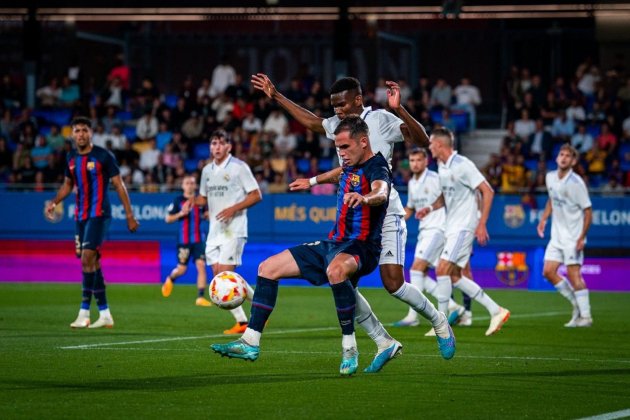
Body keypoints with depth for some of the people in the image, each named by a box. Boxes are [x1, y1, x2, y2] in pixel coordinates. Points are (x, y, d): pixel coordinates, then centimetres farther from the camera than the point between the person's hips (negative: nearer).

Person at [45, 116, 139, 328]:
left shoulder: (103, 156, -9)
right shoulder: (72, 158, 9)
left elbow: (119, 185, -6)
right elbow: (68, 184, 23)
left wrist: (129, 215, -8)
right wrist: (54, 202, 6)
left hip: (99, 214, -7)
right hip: (81, 215, 7)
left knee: (88, 259, -16)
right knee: (93, 263, 8)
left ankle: (84, 312, -13)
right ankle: (104, 314, 13)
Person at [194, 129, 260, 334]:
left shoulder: (239, 167, -5)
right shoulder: (207, 170, 14)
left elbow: (256, 195, -6)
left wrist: (233, 209, -17)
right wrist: (195, 200, 1)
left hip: (233, 228, -7)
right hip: (214, 230, 7)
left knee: (225, 272, -15)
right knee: (218, 274, 0)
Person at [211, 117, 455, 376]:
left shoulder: (376, 167, -14)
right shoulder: (350, 166, 12)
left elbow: (381, 193, -39)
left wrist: (364, 198, -59)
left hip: (362, 247, -9)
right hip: (333, 244, 9)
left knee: (335, 270, -44)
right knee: (268, 268, 5)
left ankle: (349, 347, -32)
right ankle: (251, 343, 6)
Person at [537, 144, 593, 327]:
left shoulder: (576, 183, -16)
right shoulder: (550, 177, 4)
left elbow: (588, 211, -14)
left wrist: (582, 238, -17)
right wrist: (543, 219, 13)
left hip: (573, 236, -7)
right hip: (557, 235, 7)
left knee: (573, 273, -11)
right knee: (548, 272, 2)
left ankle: (585, 316, -3)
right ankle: (576, 304, 18)